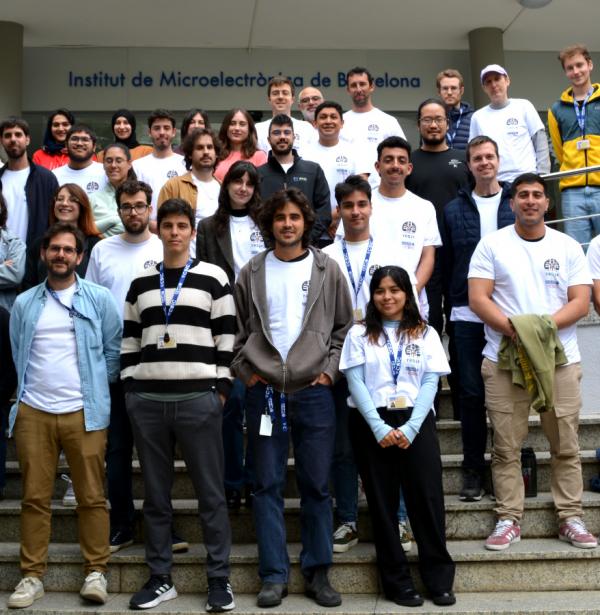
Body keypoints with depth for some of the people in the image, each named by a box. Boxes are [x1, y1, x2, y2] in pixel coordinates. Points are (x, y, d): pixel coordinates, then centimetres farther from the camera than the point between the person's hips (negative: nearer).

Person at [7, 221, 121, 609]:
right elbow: (18, 354, 18)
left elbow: (114, 350, 5)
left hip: (84, 412, -2)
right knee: (35, 497, 6)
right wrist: (25, 392, 13)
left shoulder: (99, 299, 3)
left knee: (92, 496, 1)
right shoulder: (25, 304, 11)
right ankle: (32, 576, 13)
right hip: (33, 412, 3)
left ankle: (96, 571, 10)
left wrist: (96, 389, 4)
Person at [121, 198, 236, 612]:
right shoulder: (141, 283, 14)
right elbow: (129, 339, 15)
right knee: (156, 493, 9)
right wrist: (130, 387, 7)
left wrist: (221, 388, -5)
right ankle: (161, 578, 19)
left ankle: (220, 578, 10)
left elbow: (226, 336, 1)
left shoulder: (213, 278, 3)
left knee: (211, 492, 1)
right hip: (147, 399, 4)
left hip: (198, 397, -3)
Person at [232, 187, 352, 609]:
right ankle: (274, 574, 12)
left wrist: (330, 369, -1)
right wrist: (245, 371, 1)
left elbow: (344, 326, 8)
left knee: (317, 485, 4)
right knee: (269, 484, 3)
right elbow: (237, 329, 11)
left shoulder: (327, 269, 4)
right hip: (264, 392, 1)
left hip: (314, 391, 0)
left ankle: (318, 573, 15)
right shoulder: (252, 272, 5)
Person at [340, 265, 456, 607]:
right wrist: (380, 428, -13)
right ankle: (397, 581, 10)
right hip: (372, 424, 0)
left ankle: (439, 579, 5)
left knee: (428, 497, -5)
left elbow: (430, 382, 2)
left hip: (416, 422, 0)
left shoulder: (425, 334, 10)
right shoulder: (359, 334, 8)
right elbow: (355, 383, -1)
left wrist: (410, 428, -11)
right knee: (383, 502, 3)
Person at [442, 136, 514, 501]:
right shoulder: (454, 210, 7)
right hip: (468, 315, 0)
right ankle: (474, 469, 13)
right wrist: (453, 301, 3)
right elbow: (446, 262, 9)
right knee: (472, 392, 3)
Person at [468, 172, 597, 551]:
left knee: (566, 445, 5)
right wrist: (513, 328, -17)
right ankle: (509, 520, 10)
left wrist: (546, 325, -15)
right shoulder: (491, 244, 5)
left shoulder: (568, 247, 9)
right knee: (507, 447, 1)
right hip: (504, 360, -1)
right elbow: (477, 299, -3)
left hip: (561, 360, 2)